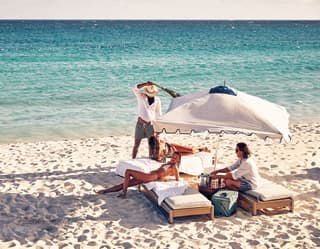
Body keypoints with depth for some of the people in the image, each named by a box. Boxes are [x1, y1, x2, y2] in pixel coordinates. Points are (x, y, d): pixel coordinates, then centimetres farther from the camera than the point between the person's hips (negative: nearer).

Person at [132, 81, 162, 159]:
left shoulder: (157, 99, 4)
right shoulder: (141, 96, -3)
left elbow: (159, 112, 11)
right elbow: (134, 88, -21)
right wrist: (145, 84, -32)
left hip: (151, 124, 3)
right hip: (141, 123, -2)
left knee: (151, 144, 7)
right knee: (137, 144, 0)